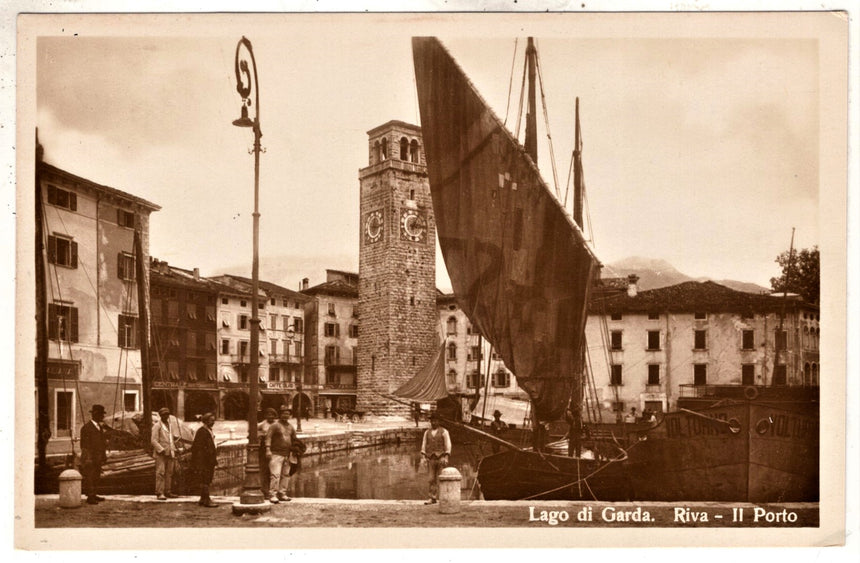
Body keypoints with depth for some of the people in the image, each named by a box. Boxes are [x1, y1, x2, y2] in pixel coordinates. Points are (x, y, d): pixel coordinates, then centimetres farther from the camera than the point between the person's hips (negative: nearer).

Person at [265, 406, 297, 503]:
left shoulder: (291, 427, 14)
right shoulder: (275, 425, -5)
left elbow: (294, 440, 23)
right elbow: (268, 437, -13)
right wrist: (268, 450, -23)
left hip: (287, 455, 7)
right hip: (276, 454, -7)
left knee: (285, 475, 8)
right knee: (275, 475, -13)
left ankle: (282, 494, 17)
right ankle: (273, 495, -11)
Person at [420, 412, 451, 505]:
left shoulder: (444, 432, -2)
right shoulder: (427, 432, 10)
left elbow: (448, 446, -6)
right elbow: (424, 445, 8)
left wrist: (446, 458, -16)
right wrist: (423, 457, -4)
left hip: (441, 458, -3)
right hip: (431, 459, 3)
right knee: (432, 479, 0)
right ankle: (433, 498, 1)